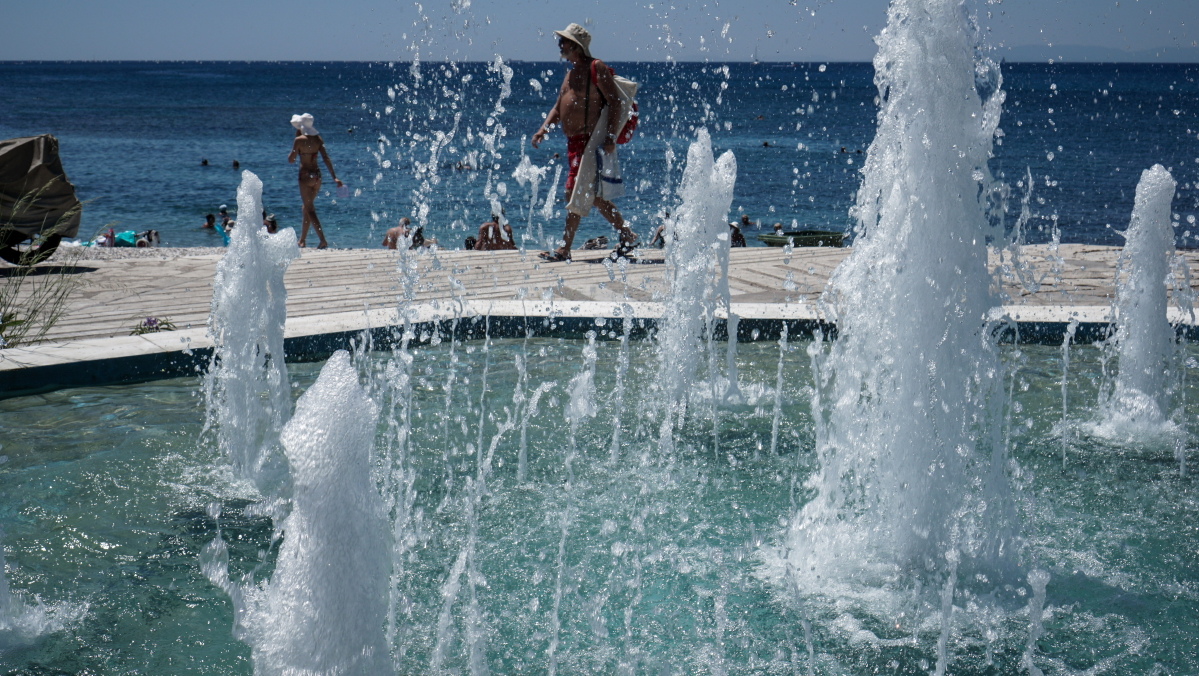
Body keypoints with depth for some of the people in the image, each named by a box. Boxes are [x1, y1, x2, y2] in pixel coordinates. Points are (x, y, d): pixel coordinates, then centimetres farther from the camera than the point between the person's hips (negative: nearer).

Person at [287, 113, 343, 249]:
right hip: (317, 175, 6)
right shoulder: (318, 139, 3)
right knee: (307, 208, 18)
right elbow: (326, 158, -2)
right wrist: (334, 177, -5)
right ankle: (302, 240, 26)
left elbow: (290, 160, -9)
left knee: (309, 210, -4)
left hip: (305, 176, -6)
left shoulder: (299, 140, -12)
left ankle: (323, 241, -15)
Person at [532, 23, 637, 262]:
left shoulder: (596, 68, -8)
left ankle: (564, 249, -5)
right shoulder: (572, 72, 19)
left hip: (590, 142, -10)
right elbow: (558, 107, 22)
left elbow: (615, 102, -14)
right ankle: (627, 236, 21)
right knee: (593, 196, 12)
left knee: (576, 194, -9)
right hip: (573, 142, 10)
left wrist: (610, 138, -22)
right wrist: (544, 128, 5)